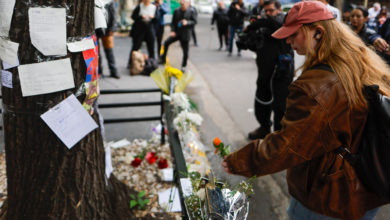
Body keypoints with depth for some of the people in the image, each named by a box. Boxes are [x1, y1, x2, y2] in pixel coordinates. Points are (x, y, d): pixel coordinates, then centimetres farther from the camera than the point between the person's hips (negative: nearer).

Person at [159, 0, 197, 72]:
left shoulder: (191, 12, -5)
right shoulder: (176, 11, 2)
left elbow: (194, 21, -5)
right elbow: (173, 22, 4)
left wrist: (187, 22, -24)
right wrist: (172, 30, -10)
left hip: (185, 34, -2)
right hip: (176, 32, 2)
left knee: (185, 51, 2)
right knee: (166, 42, -15)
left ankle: (183, 66, 21)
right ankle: (163, 59, 1)